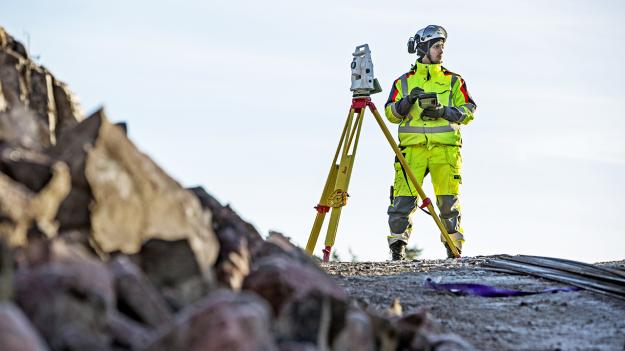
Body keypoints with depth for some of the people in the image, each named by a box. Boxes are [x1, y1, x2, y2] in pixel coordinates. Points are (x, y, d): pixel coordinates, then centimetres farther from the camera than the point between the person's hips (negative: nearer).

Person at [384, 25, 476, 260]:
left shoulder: (453, 80, 15)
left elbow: (469, 111, 9)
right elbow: (391, 114, 11)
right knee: (404, 197, -10)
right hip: (412, 146, 0)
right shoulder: (404, 81, 16)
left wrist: (444, 111, -7)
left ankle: (454, 247, 6)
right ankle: (398, 246, -4)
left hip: (445, 147, 0)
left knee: (448, 199, -2)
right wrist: (407, 101, -9)